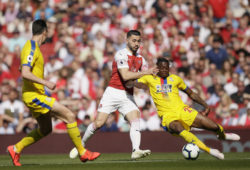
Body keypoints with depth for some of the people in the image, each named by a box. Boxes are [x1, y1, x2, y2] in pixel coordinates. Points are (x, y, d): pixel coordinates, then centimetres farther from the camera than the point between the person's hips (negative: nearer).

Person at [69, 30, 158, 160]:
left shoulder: (140, 59, 13)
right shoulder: (121, 54, -10)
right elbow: (125, 76, -22)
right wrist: (145, 72, -21)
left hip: (128, 96, 5)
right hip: (113, 92, -5)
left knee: (135, 120, -19)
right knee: (98, 123, -8)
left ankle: (136, 151, -33)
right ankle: (81, 144, 15)